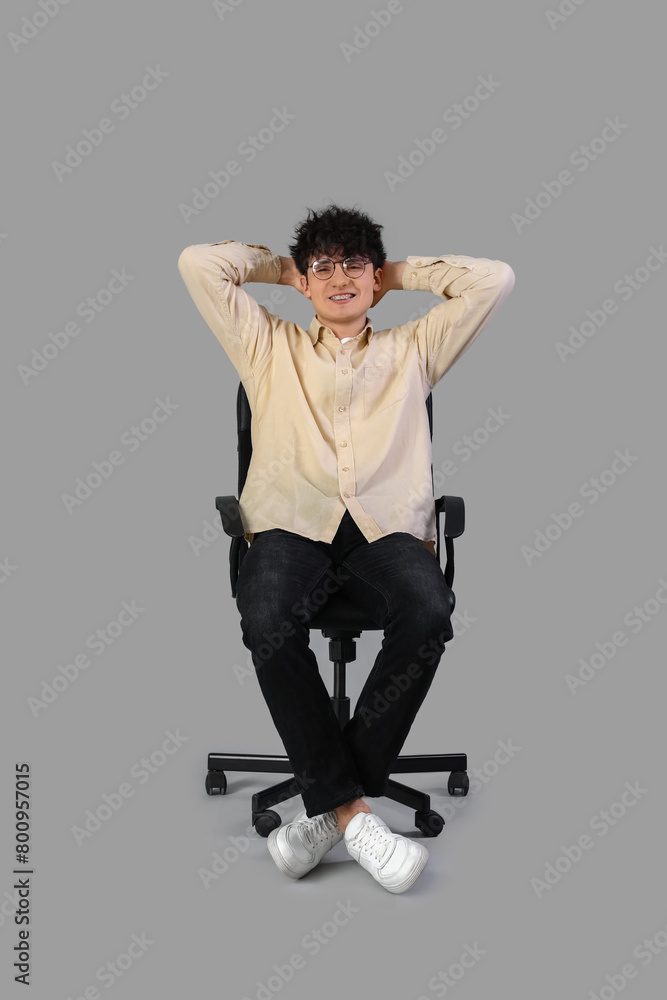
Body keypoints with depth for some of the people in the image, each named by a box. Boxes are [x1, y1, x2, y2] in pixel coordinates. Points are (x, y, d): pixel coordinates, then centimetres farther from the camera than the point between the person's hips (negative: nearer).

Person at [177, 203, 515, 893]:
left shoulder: (412, 350, 26)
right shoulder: (269, 349, 25)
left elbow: (494, 279, 21)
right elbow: (198, 263, 19)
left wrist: (401, 274, 28)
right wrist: (282, 266, 30)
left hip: (387, 527, 0)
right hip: (291, 524, 0)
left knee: (428, 613, -35)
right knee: (265, 619, -36)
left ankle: (331, 804, -24)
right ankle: (353, 809, -26)